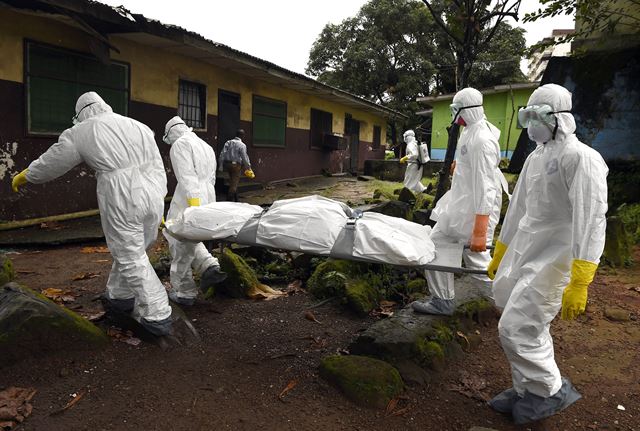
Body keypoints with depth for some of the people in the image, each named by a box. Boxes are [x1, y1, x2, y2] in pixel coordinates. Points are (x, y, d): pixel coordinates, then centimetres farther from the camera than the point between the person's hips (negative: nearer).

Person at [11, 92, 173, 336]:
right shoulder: (139, 126, 17)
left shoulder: (81, 133, 6)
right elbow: (158, 168, 13)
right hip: (152, 196, 6)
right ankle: (120, 297, 39)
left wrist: (23, 177, 37)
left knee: (132, 260, 5)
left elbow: (51, 163, 19)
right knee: (129, 250, 23)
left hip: (121, 203, -5)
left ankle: (157, 317, 6)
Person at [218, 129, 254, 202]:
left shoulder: (228, 142, 6)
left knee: (232, 181, 19)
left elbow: (222, 154, 1)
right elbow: (244, 157, -9)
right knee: (234, 183, 1)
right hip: (235, 165, -6)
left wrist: (221, 166, 4)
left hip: (227, 163, 6)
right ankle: (229, 199, -3)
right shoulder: (242, 145, -9)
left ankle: (235, 199, 27)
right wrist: (248, 167, 1)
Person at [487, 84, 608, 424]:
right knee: (526, 327, 15)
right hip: (523, 255, 9)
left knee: (517, 330, -8)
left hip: (552, 261, -8)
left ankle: (552, 391, 15)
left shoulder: (581, 158, -15)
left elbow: (591, 221, -21)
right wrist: (499, 254, 23)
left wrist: (579, 283, -26)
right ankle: (528, 390, 32)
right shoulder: (536, 156, 14)